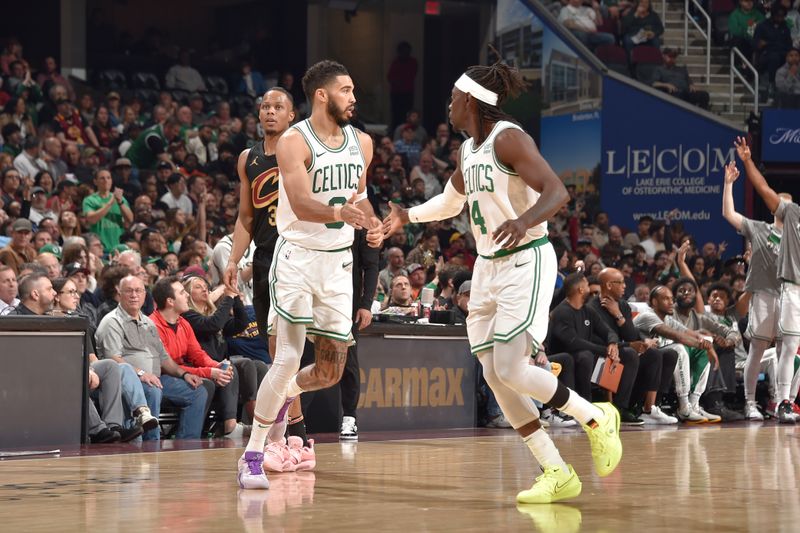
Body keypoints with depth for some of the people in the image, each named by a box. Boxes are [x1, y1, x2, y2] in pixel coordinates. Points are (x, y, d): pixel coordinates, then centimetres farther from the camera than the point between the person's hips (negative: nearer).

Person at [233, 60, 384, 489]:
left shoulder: (362, 143, 6)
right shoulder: (293, 142, -13)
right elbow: (302, 205, -25)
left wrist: (372, 224, 1)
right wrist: (340, 213, -43)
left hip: (339, 261, 6)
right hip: (297, 257, -6)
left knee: (330, 370, 5)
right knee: (288, 359, -15)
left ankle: (284, 395, 39)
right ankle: (252, 457, -6)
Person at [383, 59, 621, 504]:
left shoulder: (508, 138, -14)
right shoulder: (468, 150, 13)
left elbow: (557, 192, -26)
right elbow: (450, 201, 33)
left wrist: (524, 221, -42)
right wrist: (408, 217, 27)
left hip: (526, 262, -9)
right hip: (489, 266, 9)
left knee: (511, 370, -18)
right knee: (494, 376, 1)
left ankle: (597, 418, 3)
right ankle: (558, 474, 6)